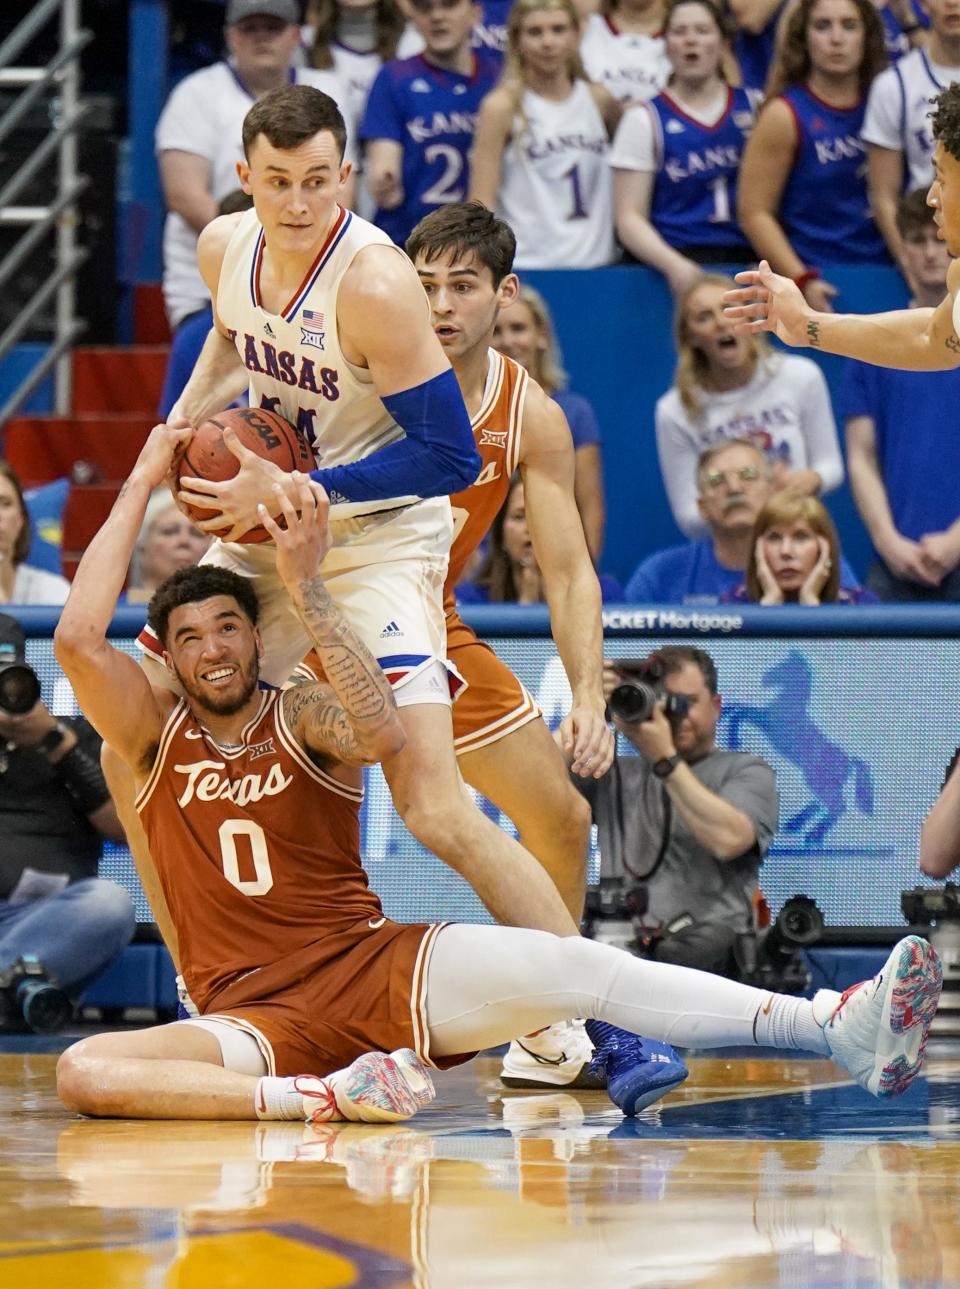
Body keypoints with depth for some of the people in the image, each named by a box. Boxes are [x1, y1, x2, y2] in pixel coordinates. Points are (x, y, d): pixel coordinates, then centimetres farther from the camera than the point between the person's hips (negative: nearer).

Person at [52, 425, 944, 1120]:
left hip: (374, 962, -1)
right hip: (253, 1015, 1)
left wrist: (305, 586, -20)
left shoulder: (304, 718, 7)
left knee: (560, 966, -25)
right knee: (83, 1070, -30)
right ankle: (323, 1096, -38)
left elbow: (381, 732, -18)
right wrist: (140, 485, -5)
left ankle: (841, 1031, -38)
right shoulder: (154, 734, 10)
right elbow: (78, 639, -8)